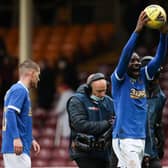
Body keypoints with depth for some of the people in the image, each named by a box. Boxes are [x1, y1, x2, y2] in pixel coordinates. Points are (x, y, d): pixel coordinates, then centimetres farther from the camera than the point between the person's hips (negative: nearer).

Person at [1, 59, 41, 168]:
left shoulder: (16, 89, 20)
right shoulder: (20, 90, -9)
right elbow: (10, 113, -22)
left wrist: (31, 140, 29)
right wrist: (16, 138, -30)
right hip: (17, 147, -10)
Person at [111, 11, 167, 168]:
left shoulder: (142, 76, 11)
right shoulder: (118, 79, -5)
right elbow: (125, 55, -20)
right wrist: (137, 30, -30)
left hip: (140, 138, 7)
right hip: (124, 139, -7)